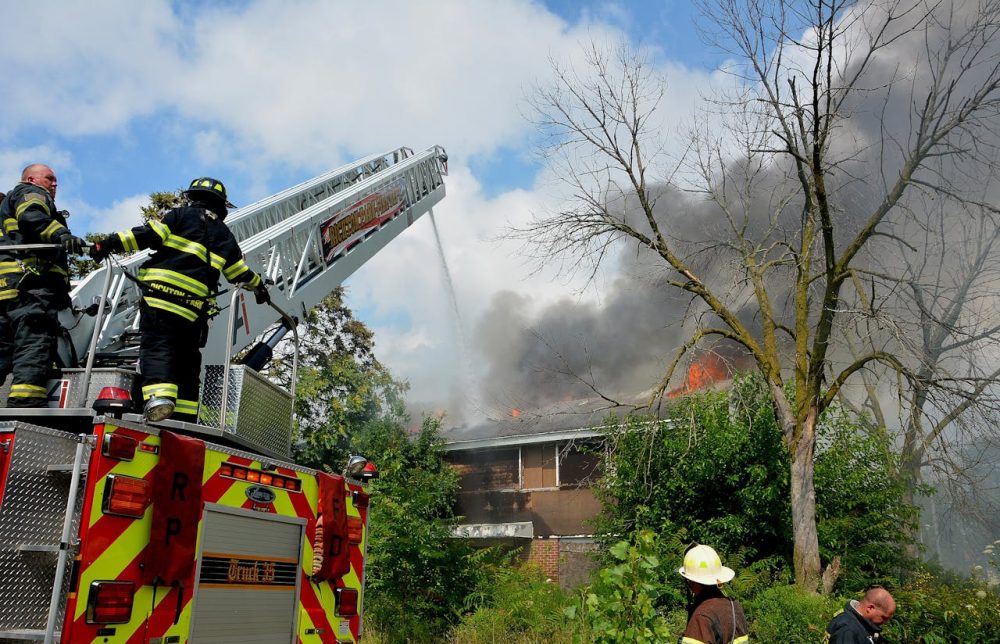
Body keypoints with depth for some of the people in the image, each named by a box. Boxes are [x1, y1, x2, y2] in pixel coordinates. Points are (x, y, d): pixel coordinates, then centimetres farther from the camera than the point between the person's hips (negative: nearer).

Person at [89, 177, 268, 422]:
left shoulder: (181, 215, 12)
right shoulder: (224, 235, 21)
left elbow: (150, 234, -4)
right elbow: (240, 272, 25)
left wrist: (112, 242, -3)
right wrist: (259, 286, 42)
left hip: (160, 294, -3)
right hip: (194, 307, 3)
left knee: (157, 347, -9)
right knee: (187, 359, 11)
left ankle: (158, 397, -33)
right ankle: (185, 417, 8)